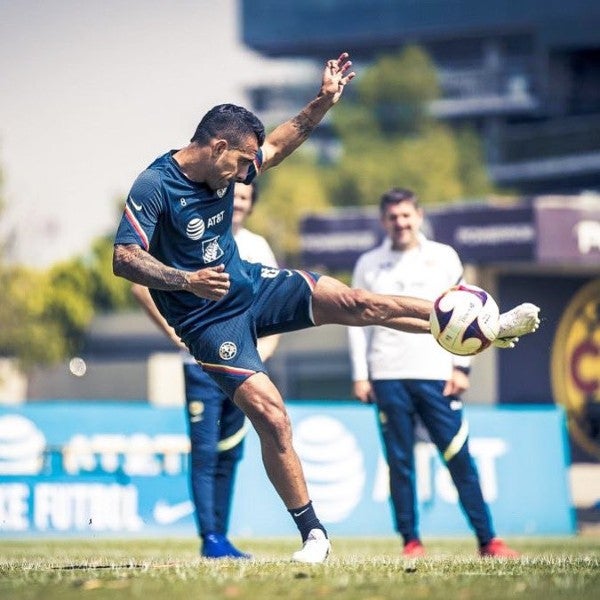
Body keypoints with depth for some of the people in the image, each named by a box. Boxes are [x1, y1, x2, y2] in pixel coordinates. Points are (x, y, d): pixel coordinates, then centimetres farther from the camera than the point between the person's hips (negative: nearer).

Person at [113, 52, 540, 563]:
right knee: (270, 414, -16)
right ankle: (313, 535, -5)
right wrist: (187, 281, -37)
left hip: (249, 285, 7)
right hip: (210, 321, -7)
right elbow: (125, 258, -26)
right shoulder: (154, 186, -21)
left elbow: (278, 145, 18)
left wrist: (323, 103, 9)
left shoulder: (223, 169, 0)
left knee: (356, 304, 1)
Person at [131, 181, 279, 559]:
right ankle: (210, 538, -8)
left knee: (229, 455, 9)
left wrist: (266, 347, 1)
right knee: (205, 452, -8)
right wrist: (175, 332, -10)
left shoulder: (258, 247, 10)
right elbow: (143, 285, -7)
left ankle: (221, 536, 14)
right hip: (203, 366, -5)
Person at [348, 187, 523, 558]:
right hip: (388, 377, 1)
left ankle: (488, 540, -3)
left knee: (459, 458, -5)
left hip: (437, 375, -1)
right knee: (400, 463, -1)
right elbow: (357, 322, 10)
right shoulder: (369, 265, 10)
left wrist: (461, 366, 0)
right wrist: (360, 375, 3)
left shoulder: (443, 258, 9)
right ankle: (411, 541, 6)